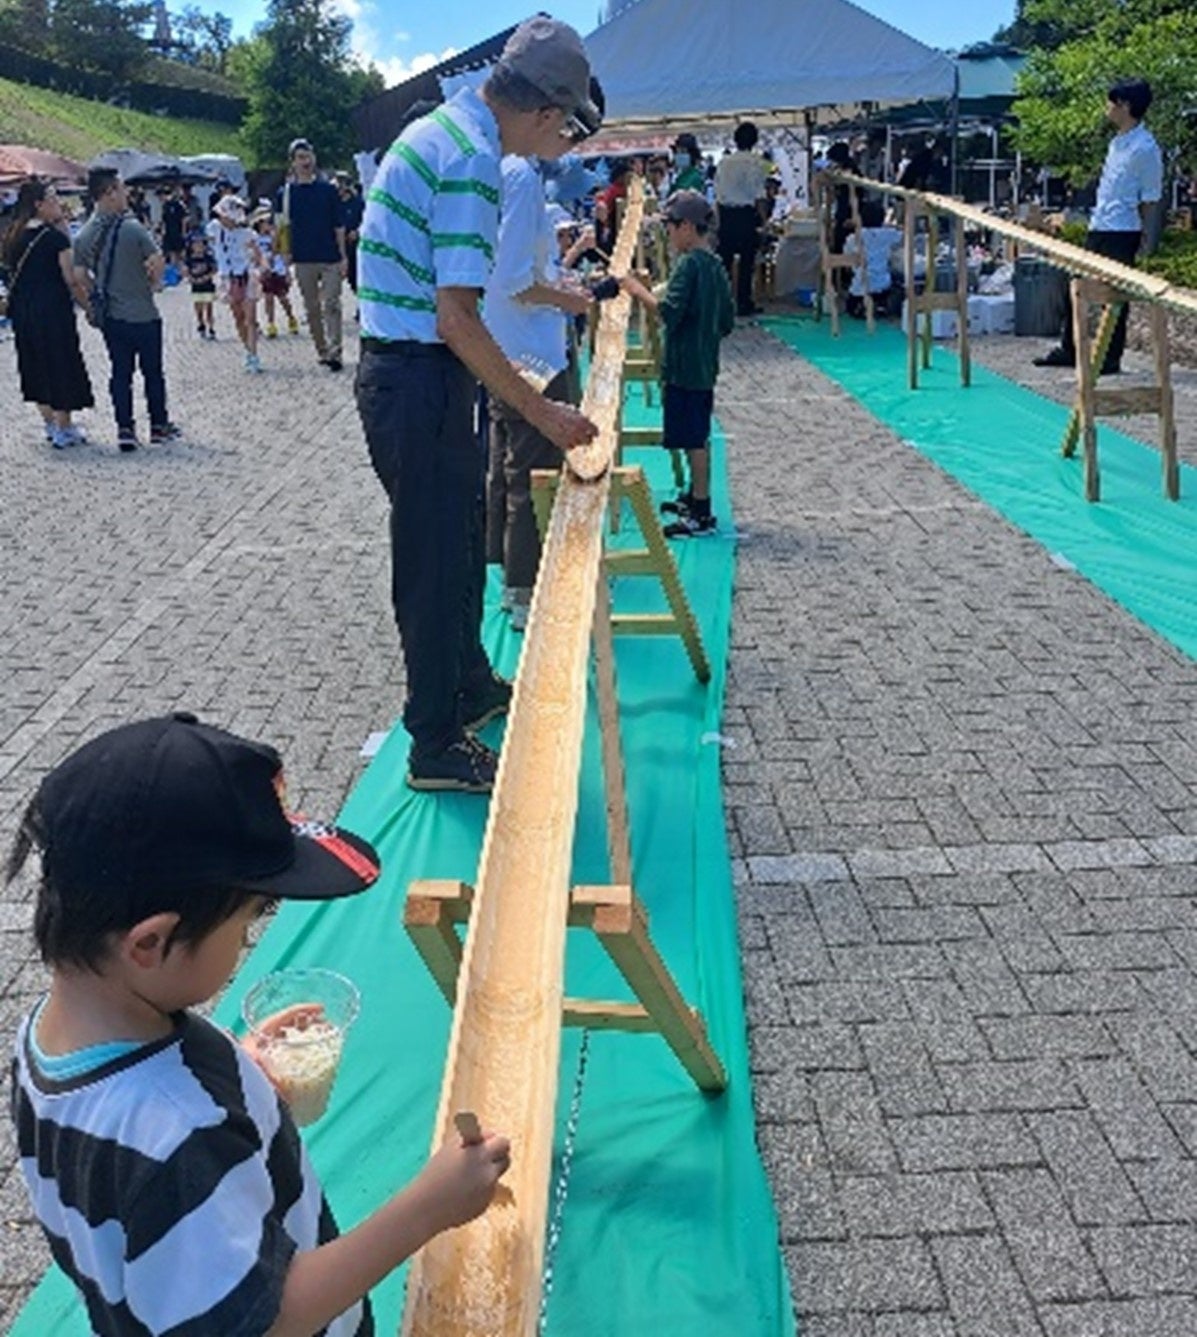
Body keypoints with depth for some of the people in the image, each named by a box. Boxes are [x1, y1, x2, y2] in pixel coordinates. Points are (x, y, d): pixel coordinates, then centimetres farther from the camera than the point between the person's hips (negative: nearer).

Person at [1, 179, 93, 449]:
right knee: (61, 364, 3)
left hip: (22, 310, 7)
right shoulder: (54, 236, -13)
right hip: (52, 308, -7)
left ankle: (50, 424, 24)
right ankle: (63, 430, 7)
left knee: (35, 366, 16)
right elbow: (71, 280, -13)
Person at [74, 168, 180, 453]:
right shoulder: (132, 228, -15)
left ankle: (125, 429, 7)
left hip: (109, 315, 5)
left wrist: (100, 293, 18)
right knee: (152, 371, 9)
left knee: (120, 371, 10)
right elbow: (158, 262, -18)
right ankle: (159, 426, 19)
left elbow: (81, 276, 2)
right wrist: (153, 284, 2)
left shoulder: (83, 235, 1)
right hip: (142, 314, -4)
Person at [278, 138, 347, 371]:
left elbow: (339, 226, 3)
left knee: (331, 305, -10)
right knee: (312, 309, 8)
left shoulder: (328, 189, 3)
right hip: (303, 260, 2)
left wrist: (343, 256, -1)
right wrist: (286, 254, 1)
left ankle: (335, 352, -12)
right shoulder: (285, 193, 5)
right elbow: (283, 228, 9)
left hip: (330, 258, -2)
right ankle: (322, 351, 19)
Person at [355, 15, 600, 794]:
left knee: (457, 543, 21)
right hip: (420, 381, -10)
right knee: (437, 562, -1)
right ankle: (438, 747, 12)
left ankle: (472, 688, 39)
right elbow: (455, 317, -24)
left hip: (400, 369, 10)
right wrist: (544, 415, -19)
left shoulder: (439, 129, 14)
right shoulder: (474, 158, -18)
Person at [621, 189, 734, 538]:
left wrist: (639, 291, -13)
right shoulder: (716, 265, 13)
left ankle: (700, 515, -2)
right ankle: (695, 497, 30)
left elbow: (669, 311, -25)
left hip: (684, 368, -10)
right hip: (704, 366, 10)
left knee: (693, 440, -6)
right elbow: (727, 323, 16)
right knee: (698, 437, 18)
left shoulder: (688, 263, -15)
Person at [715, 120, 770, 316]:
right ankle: (744, 304, 5)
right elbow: (758, 194, -11)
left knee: (724, 258, 10)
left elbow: (717, 191, 9)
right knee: (746, 260, 3)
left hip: (725, 212, 4)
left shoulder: (724, 161, 6)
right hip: (745, 212, -4)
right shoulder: (756, 162, -8)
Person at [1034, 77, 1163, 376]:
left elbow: (1150, 198, -11)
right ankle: (1068, 349, 24)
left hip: (1122, 233, -9)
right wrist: (1098, 218, 18)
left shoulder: (1145, 148, -14)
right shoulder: (1118, 142, 12)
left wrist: (1146, 236, -11)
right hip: (1099, 228, 9)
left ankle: (1111, 359, 7)